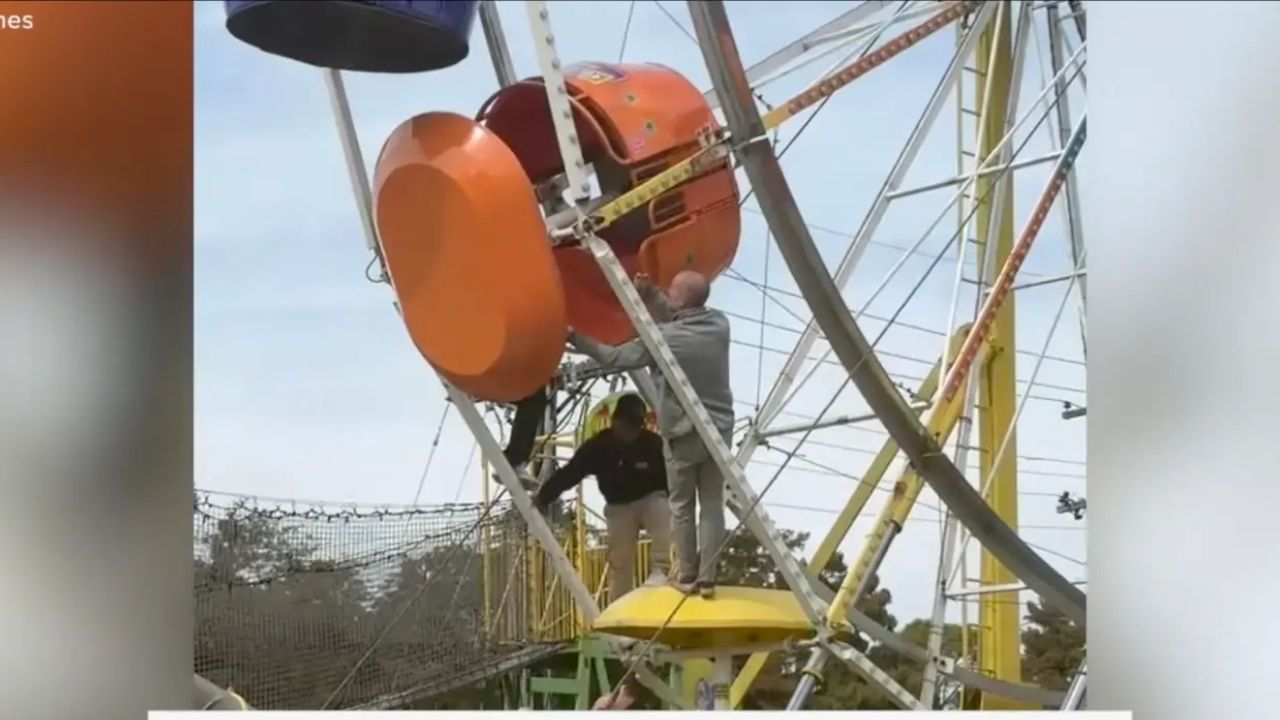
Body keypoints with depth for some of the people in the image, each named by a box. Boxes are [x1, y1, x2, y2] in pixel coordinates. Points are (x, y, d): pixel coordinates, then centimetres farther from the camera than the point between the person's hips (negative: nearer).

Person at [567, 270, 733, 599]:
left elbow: (614, 357, -6)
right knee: (712, 505, 6)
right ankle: (707, 578, 5)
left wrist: (575, 338, 5)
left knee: (682, 506, 9)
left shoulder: (663, 338, -15)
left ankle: (687, 576, 13)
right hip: (719, 430, 4)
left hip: (683, 433, -4)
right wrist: (651, 294, 12)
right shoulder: (719, 324, -2)